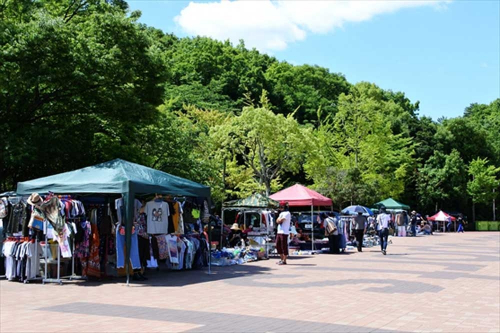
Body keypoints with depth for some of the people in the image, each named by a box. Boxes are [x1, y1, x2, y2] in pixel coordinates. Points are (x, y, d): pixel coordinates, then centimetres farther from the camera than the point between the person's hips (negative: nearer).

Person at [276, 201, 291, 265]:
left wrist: (279, 219, 2)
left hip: (284, 232, -10)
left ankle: (284, 261, -2)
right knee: (278, 246, 11)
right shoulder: (281, 213, 21)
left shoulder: (287, 213, -9)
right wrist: (280, 220, -7)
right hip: (279, 232, 10)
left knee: (284, 246, -6)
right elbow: (277, 221, 12)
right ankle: (282, 259, 20)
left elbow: (280, 220, -18)